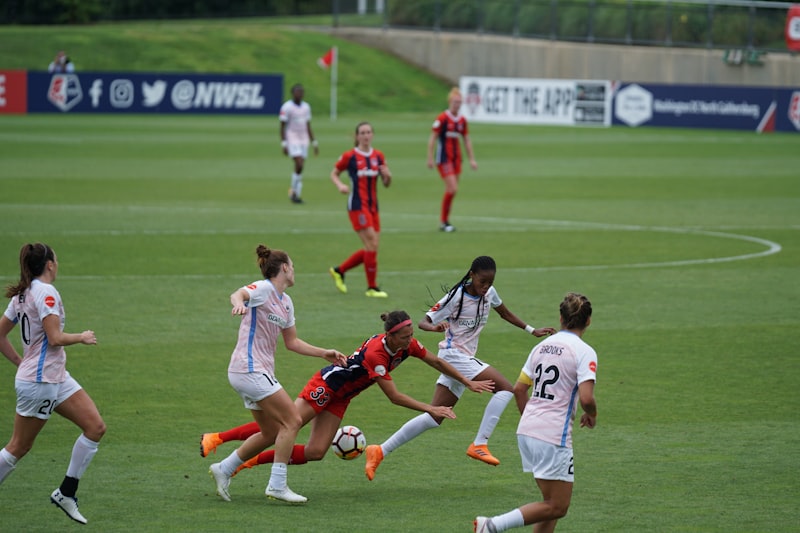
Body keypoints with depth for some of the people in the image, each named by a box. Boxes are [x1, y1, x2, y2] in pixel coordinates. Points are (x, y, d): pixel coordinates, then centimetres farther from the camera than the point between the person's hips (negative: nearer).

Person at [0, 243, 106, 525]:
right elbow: (55, 338, -22)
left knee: (95, 427, 3)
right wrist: (82, 337, -6)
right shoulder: (45, 292, -16)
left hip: (57, 377, 9)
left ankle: (66, 493, 8)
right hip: (39, 382, -9)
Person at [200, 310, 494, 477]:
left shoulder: (407, 345, -10)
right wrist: (430, 409, -27)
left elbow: (437, 362, 7)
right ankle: (215, 439, -1)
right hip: (325, 386, -8)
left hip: (339, 398, 8)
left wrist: (469, 383, 9)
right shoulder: (375, 354, -32)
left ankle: (251, 460, 6)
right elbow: (394, 397, -30)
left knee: (315, 453, -2)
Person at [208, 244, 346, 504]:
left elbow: (292, 342, 24)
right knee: (292, 421, -13)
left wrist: (324, 353, 18)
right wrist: (239, 303, -56)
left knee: (271, 432, 14)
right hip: (249, 368, -10)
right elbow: (238, 294, -33)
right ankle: (277, 485, -10)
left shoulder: (286, 302, 16)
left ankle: (223, 469, 23)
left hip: (258, 372, 10)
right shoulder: (263, 289, -10)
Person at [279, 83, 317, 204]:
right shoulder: (287, 107, -7)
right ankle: (293, 191, -3)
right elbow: (282, 127, -7)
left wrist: (314, 143, 15)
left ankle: (297, 194, 8)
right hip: (292, 139, -6)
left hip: (304, 140, 6)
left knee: (300, 168, 3)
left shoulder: (306, 107, 12)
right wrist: (284, 144, -13)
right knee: (299, 165, -17)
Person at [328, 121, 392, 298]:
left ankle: (338, 271, 24)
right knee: (372, 245, -12)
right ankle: (372, 287, -3)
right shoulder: (349, 156, -5)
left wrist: (387, 175, -10)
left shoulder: (378, 156, 9)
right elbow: (334, 173, 5)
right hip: (357, 205, -6)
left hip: (373, 206, 6)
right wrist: (340, 185, -14)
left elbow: (386, 184, 13)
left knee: (371, 249, 6)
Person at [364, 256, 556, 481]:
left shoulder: (489, 293, 5)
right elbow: (423, 322, -12)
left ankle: (380, 451, 10)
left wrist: (532, 331, 24)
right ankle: (479, 445, -19)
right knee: (505, 388, -20)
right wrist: (435, 327, -35)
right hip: (454, 355, -8)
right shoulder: (457, 297, -14)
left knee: (435, 417, 7)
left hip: (467, 359, 8)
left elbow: (505, 314, 25)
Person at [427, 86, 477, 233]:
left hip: (456, 157, 6)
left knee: (451, 190, 7)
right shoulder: (442, 118, -11)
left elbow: (467, 140, 16)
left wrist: (472, 159, 14)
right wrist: (430, 158, -12)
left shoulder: (462, 120, 8)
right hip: (444, 158, -6)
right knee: (452, 189, -13)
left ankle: (444, 220, 17)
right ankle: (444, 221, 0)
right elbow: (432, 138, -9)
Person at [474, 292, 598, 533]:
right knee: (557, 507, -1)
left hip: (526, 431, 8)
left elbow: (519, 389, 16)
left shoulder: (542, 346, 12)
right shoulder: (584, 352, -9)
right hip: (553, 436, -8)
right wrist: (592, 416, 2)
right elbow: (586, 398, -20)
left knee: (552, 501, 18)